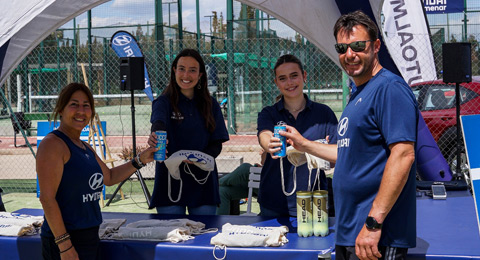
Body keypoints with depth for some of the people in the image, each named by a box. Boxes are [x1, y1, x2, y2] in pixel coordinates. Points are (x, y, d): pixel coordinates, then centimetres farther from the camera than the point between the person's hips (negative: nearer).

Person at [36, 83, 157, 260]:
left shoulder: (85, 148, 16)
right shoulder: (52, 144, -12)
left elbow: (109, 177, 31)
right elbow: (47, 198, -18)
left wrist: (140, 160, 18)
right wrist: (65, 245, -22)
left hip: (90, 238, 9)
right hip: (65, 242, -9)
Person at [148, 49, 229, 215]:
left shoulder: (210, 105, 8)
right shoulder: (164, 102, 0)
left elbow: (217, 144, 5)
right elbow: (158, 121, -22)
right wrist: (156, 135, -47)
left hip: (202, 182, 2)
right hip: (170, 181, -2)